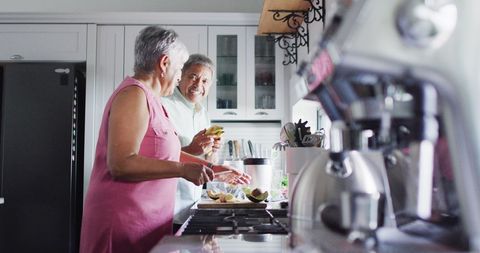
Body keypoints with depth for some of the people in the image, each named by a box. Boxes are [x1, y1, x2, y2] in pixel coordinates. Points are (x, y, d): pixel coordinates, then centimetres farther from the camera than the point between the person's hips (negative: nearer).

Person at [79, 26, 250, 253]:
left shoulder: (149, 98, 14)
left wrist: (212, 169, 19)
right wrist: (183, 170, -22)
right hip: (125, 224, -9)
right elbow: (121, 164, -24)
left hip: (144, 222, 9)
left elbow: (166, 154, 19)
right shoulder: (134, 94, -15)